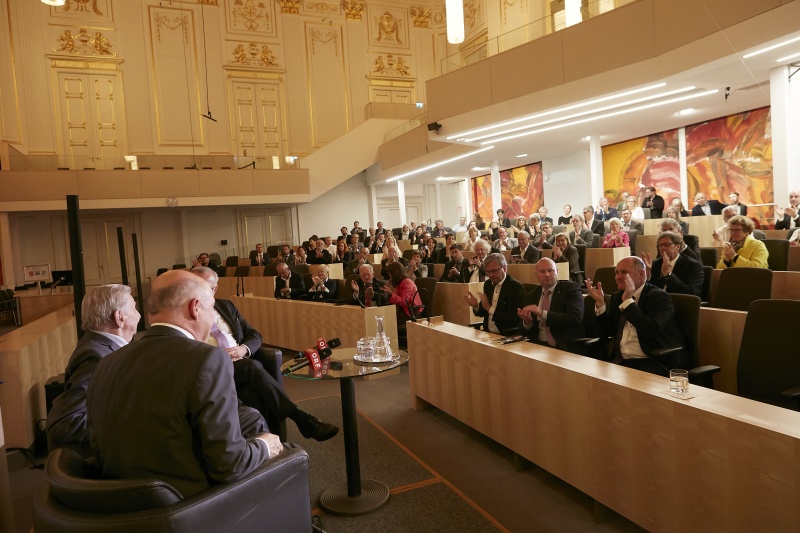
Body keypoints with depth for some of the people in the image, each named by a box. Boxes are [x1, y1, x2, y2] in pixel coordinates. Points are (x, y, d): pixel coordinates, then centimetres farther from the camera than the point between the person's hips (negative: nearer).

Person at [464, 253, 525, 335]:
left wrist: (490, 308, -20)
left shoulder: (517, 287, -12)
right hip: (488, 334, 5)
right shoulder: (487, 284, 8)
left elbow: (514, 319, -19)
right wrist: (476, 306, -6)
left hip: (509, 336, -5)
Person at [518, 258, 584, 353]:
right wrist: (527, 322, -11)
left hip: (567, 348, -3)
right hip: (539, 347, 3)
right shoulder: (530, 296, 13)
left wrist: (542, 313, -20)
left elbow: (575, 319, -14)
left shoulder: (571, 288, 1)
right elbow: (523, 331, 13)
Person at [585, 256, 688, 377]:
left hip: (655, 362, -5)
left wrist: (628, 300, -24)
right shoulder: (617, 297, 11)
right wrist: (600, 302, -3)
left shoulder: (659, 296, -7)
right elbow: (607, 331, 9)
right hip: (622, 361, 6)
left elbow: (651, 331, -23)